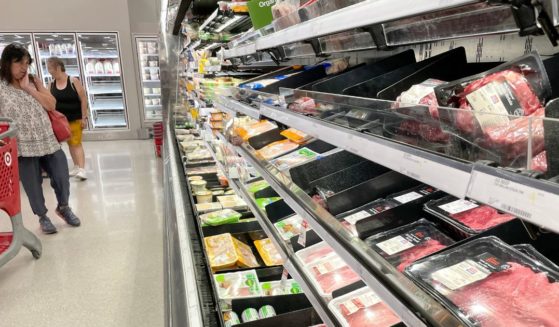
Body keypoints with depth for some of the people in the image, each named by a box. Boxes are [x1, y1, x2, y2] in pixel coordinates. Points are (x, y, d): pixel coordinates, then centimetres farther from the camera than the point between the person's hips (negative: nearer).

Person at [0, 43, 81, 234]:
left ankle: (63, 207, 30)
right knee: (33, 185, 6)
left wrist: (29, 88, -7)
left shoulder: (34, 82, 8)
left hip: (48, 141, 3)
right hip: (23, 146, -3)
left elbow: (51, 105, -2)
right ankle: (42, 217, 27)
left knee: (62, 177, 5)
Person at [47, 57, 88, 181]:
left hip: (75, 118, -5)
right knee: (70, 143, 12)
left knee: (76, 143, -9)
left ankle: (82, 169, -12)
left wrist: (84, 117, -14)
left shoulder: (74, 81, -12)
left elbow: (83, 100, -11)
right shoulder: (51, 85, 1)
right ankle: (76, 167, 22)